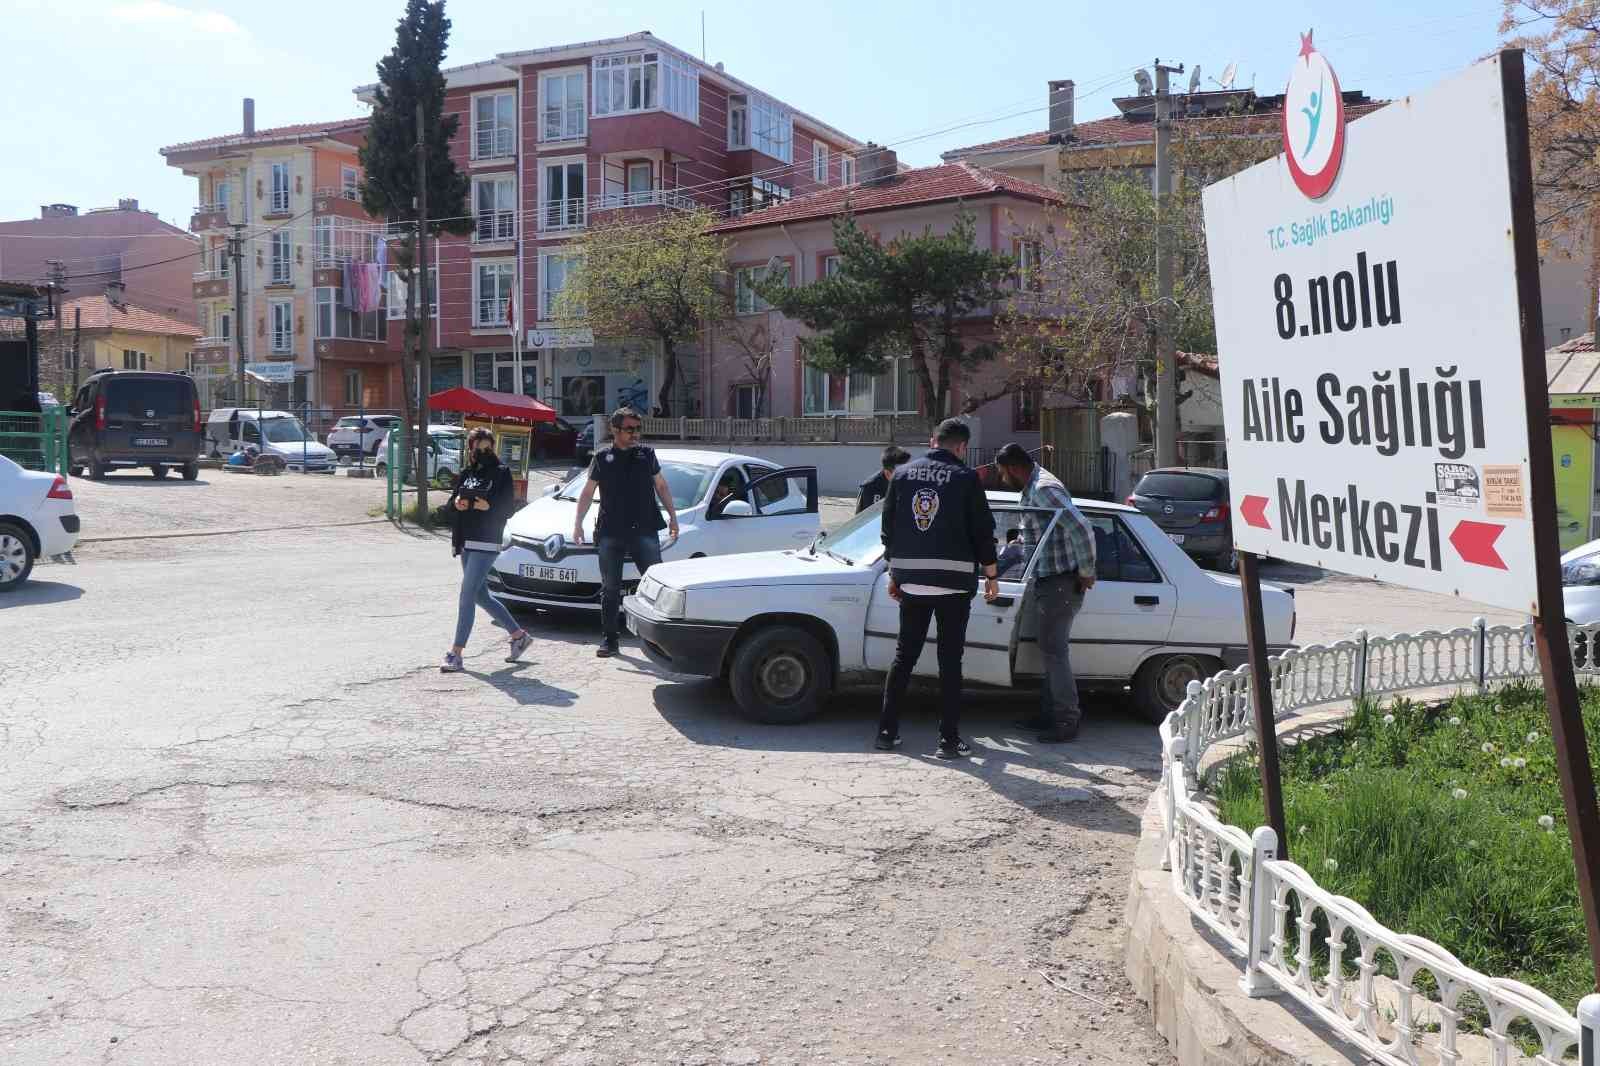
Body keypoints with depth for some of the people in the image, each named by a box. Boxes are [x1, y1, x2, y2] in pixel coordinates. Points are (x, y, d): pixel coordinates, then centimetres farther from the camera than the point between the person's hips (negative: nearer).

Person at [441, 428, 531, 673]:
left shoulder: (501, 473, -1)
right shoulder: (465, 474, 16)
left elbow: (507, 509, -6)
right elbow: (448, 507, 13)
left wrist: (488, 506, -25)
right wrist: (456, 504, -10)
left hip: (486, 543, -7)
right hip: (465, 542, 7)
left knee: (467, 595, -12)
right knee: (481, 596, 13)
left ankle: (456, 653, -11)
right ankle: (519, 635, 28)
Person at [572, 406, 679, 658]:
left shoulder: (647, 454, 9)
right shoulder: (602, 458, 7)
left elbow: (661, 486, 16)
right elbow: (588, 492, 12)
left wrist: (672, 516, 8)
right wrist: (578, 523, 5)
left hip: (644, 530, 0)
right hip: (610, 533, 0)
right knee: (610, 588, 6)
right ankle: (610, 639, 13)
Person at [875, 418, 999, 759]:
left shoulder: (903, 474, 7)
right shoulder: (965, 477, -5)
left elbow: (889, 528, 11)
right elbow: (982, 530, -3)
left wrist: (894, 574, 19)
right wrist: (991, 576, 7)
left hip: (911, 579, 4)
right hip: (954, 580, -4)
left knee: (904, 655, 13)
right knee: (950, 660, 2)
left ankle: (887, 731, 15)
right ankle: (949, 739, 4)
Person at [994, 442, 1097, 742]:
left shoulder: (1044, 489, -20)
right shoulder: (1033, 487, 13)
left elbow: (1081, 529, -28)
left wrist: (1086, 573, -21)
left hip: (1060, 584, -10)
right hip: (1045, 581, 10)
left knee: (1053, 651, -6)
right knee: (1050, 649, 14)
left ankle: (1068, 720, 0)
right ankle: (1049, 714, 22)